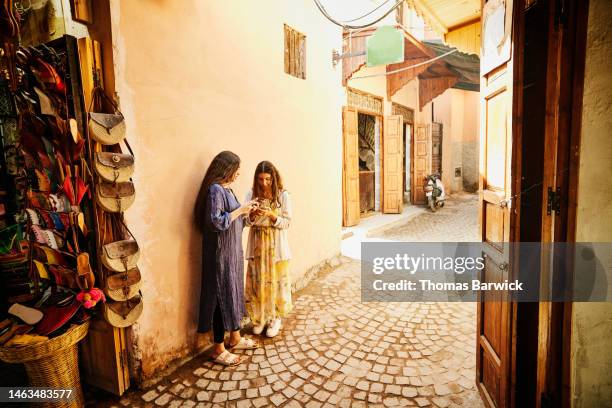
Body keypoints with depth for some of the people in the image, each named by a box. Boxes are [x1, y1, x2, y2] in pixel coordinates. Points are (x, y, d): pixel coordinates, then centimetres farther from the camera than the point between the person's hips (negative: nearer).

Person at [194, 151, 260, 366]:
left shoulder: (226, 189, 10)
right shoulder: (215, 190, -18)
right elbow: (216, 222, -26)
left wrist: (245, 211, 3)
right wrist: (240, 210, -19)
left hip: (233, 251, 9)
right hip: (221, 253, -9)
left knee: (234, 292, 18)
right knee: (222, 296, 1)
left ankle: (235, 338, 35)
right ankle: (218, 350, 18)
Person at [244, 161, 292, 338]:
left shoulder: (282, 195, -7)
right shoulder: (251, 194, 0)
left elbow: (286, 223, -6)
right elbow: (247, 222, 1)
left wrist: (272, 215, -23)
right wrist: (253, 215, -21)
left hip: (276, 245, -2)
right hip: (257, 244, 2)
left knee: (276, 281, 6)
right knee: (257, 281, 8)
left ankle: (275, 318, 25)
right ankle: (259, 317, 28)